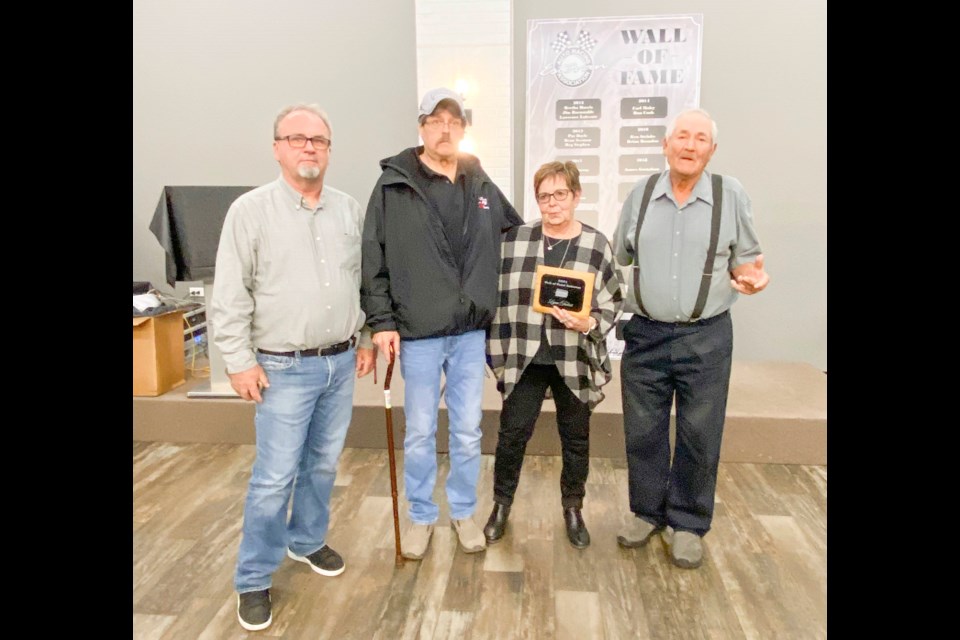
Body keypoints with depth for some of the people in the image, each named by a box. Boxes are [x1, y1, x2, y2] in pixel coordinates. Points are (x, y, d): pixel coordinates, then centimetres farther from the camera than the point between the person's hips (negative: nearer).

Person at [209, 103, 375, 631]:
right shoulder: (250, 210, -7)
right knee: (274, 477, 0)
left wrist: (367, 338, 12)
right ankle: (253, 581, 19)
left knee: (323, 465, 16)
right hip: (284, 369, -4)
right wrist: (239, 360, -10)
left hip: (341, 363, 5)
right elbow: (229, 296, -7)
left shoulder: (350, 210, 6)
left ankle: (307, 540, 39)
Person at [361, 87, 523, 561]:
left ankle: (463, 511, 33)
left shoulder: (482, 185, 6)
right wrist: (381, 321, -10)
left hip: (471, 333, 3)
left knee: (468, 430, 13)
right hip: (418, 334, -2)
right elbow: (373, 259, -5)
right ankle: (421, 515, 30)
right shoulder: (393, 185, -3)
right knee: (420, 433, 10)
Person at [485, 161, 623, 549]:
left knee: (576, 439, 13)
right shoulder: (514, 239, 0)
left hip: (575, 361, 0)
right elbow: (497, 294, 4)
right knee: (512, 433, 7)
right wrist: (498, 349, 2)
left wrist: (588, 324, -19)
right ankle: (501, 504, 30)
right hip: (524, 358, 0)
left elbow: (612, 303, 1)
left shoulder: (597, 245, -2)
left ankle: (573, 510, 35)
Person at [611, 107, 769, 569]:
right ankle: (647, 512, 33)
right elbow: (618, 259, 13)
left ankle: (687, 524, 28)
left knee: (699, 437, 8)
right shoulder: (640, 194, 4)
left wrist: (752, 278, -15)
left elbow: (745, 259, 7)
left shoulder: (731, 195, -1)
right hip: (645, 335, 2)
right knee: (643, 432, 11)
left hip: (706, 338, -1)